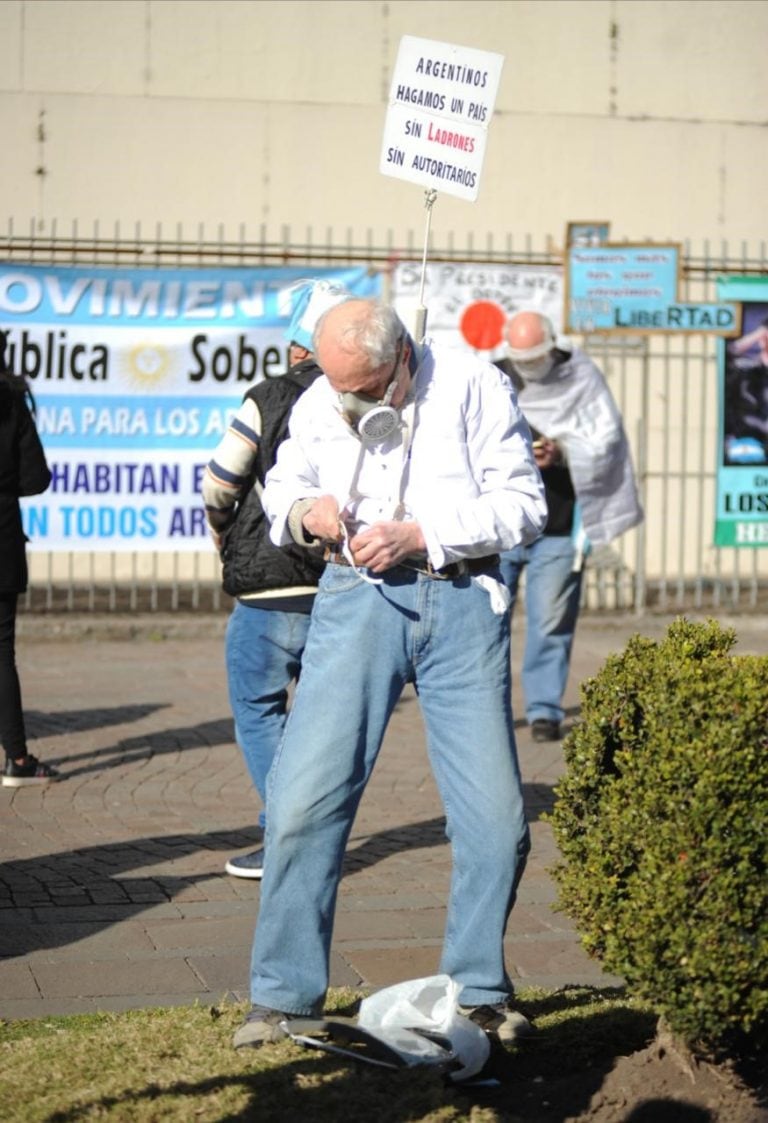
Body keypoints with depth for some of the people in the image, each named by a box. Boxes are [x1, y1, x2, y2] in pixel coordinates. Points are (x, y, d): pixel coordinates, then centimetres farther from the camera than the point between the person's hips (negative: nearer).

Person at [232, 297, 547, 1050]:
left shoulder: (473, 386, -3)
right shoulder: (317, 406, 7)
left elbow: (524, 503, -5)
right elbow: (281, 485, 23)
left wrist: (420, 534, -15)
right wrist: (304, 511, -2)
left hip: (461, 601, -1)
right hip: (359, 599, 1)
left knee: (496, 817, -1)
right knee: (303, 798, -7)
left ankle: (479, 991, 20)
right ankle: (282, 995, 8)